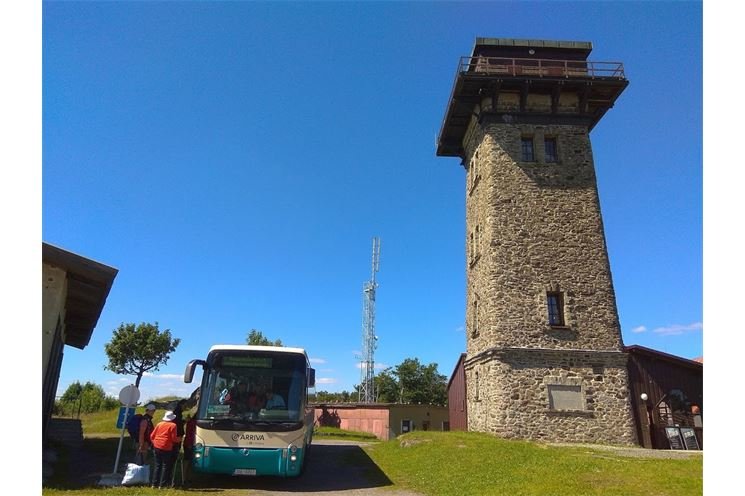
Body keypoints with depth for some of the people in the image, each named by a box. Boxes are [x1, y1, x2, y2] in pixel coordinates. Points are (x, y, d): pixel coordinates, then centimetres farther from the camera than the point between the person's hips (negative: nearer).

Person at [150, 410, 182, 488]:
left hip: (157, 447, 5)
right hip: (166, 448, -5)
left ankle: (155, 483, 16)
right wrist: (179, 440, 11)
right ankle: (162, 484, 1)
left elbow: (152, 436, 10)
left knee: (157, 465, 14)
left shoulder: (159, 424, 10)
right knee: (165, 466, 3)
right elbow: (174, 438, -9)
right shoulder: (173, 425, -6)